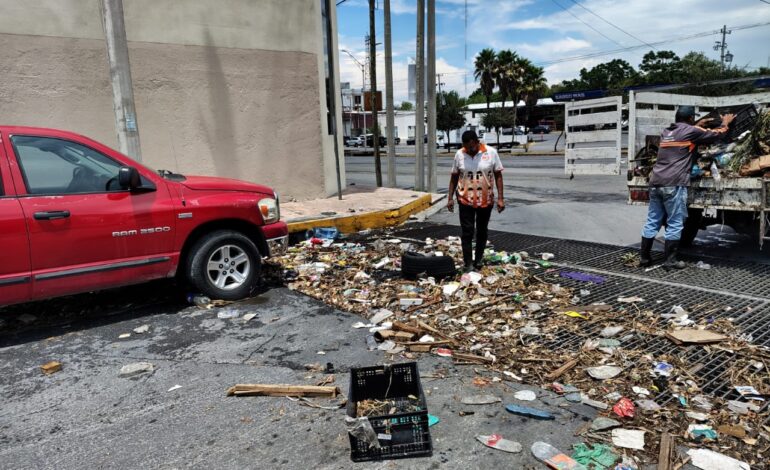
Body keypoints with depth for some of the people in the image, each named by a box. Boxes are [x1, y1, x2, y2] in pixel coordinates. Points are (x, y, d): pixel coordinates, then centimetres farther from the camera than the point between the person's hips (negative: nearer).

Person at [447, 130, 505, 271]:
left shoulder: (491, 152, -8)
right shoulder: (459, 154, -5)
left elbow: (498, 176, -4)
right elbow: (454, 177, 4)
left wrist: (500, 198, -9)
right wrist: (450, 198, 1)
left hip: (486, 200, 0)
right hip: (465, 200, 0)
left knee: (482, 231, 14)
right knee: (467, 233, -2)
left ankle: (479, 259, 31)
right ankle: (468, 265, 4)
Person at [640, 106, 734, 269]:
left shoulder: (666, 132, 20)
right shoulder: (691, 131, 2)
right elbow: (718, 134, 12)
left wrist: (700, 124, 48)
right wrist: (725, 123, 31)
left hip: (656, 183, 7)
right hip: (673, 184, -7)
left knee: (652, 222, 9)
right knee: (675, 224, 0)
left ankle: (644, 257, 12)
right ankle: (670, 260, 2)